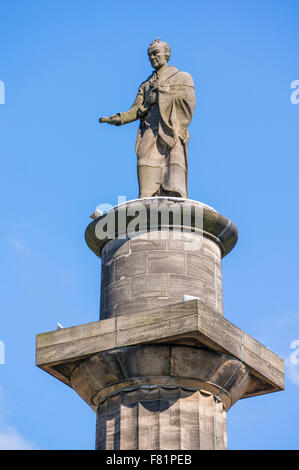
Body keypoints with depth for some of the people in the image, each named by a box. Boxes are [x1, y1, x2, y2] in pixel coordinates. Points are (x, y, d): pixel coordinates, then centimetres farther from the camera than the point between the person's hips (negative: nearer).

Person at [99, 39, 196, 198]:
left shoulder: (182, 77, 18)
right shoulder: (146, 85, 29)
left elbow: (189, 101, 1)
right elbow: (137, 110, 16)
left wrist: (161, 97, 0)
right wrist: (119, 118, -3)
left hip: (172, 133, -3)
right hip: (150, 135, 3)